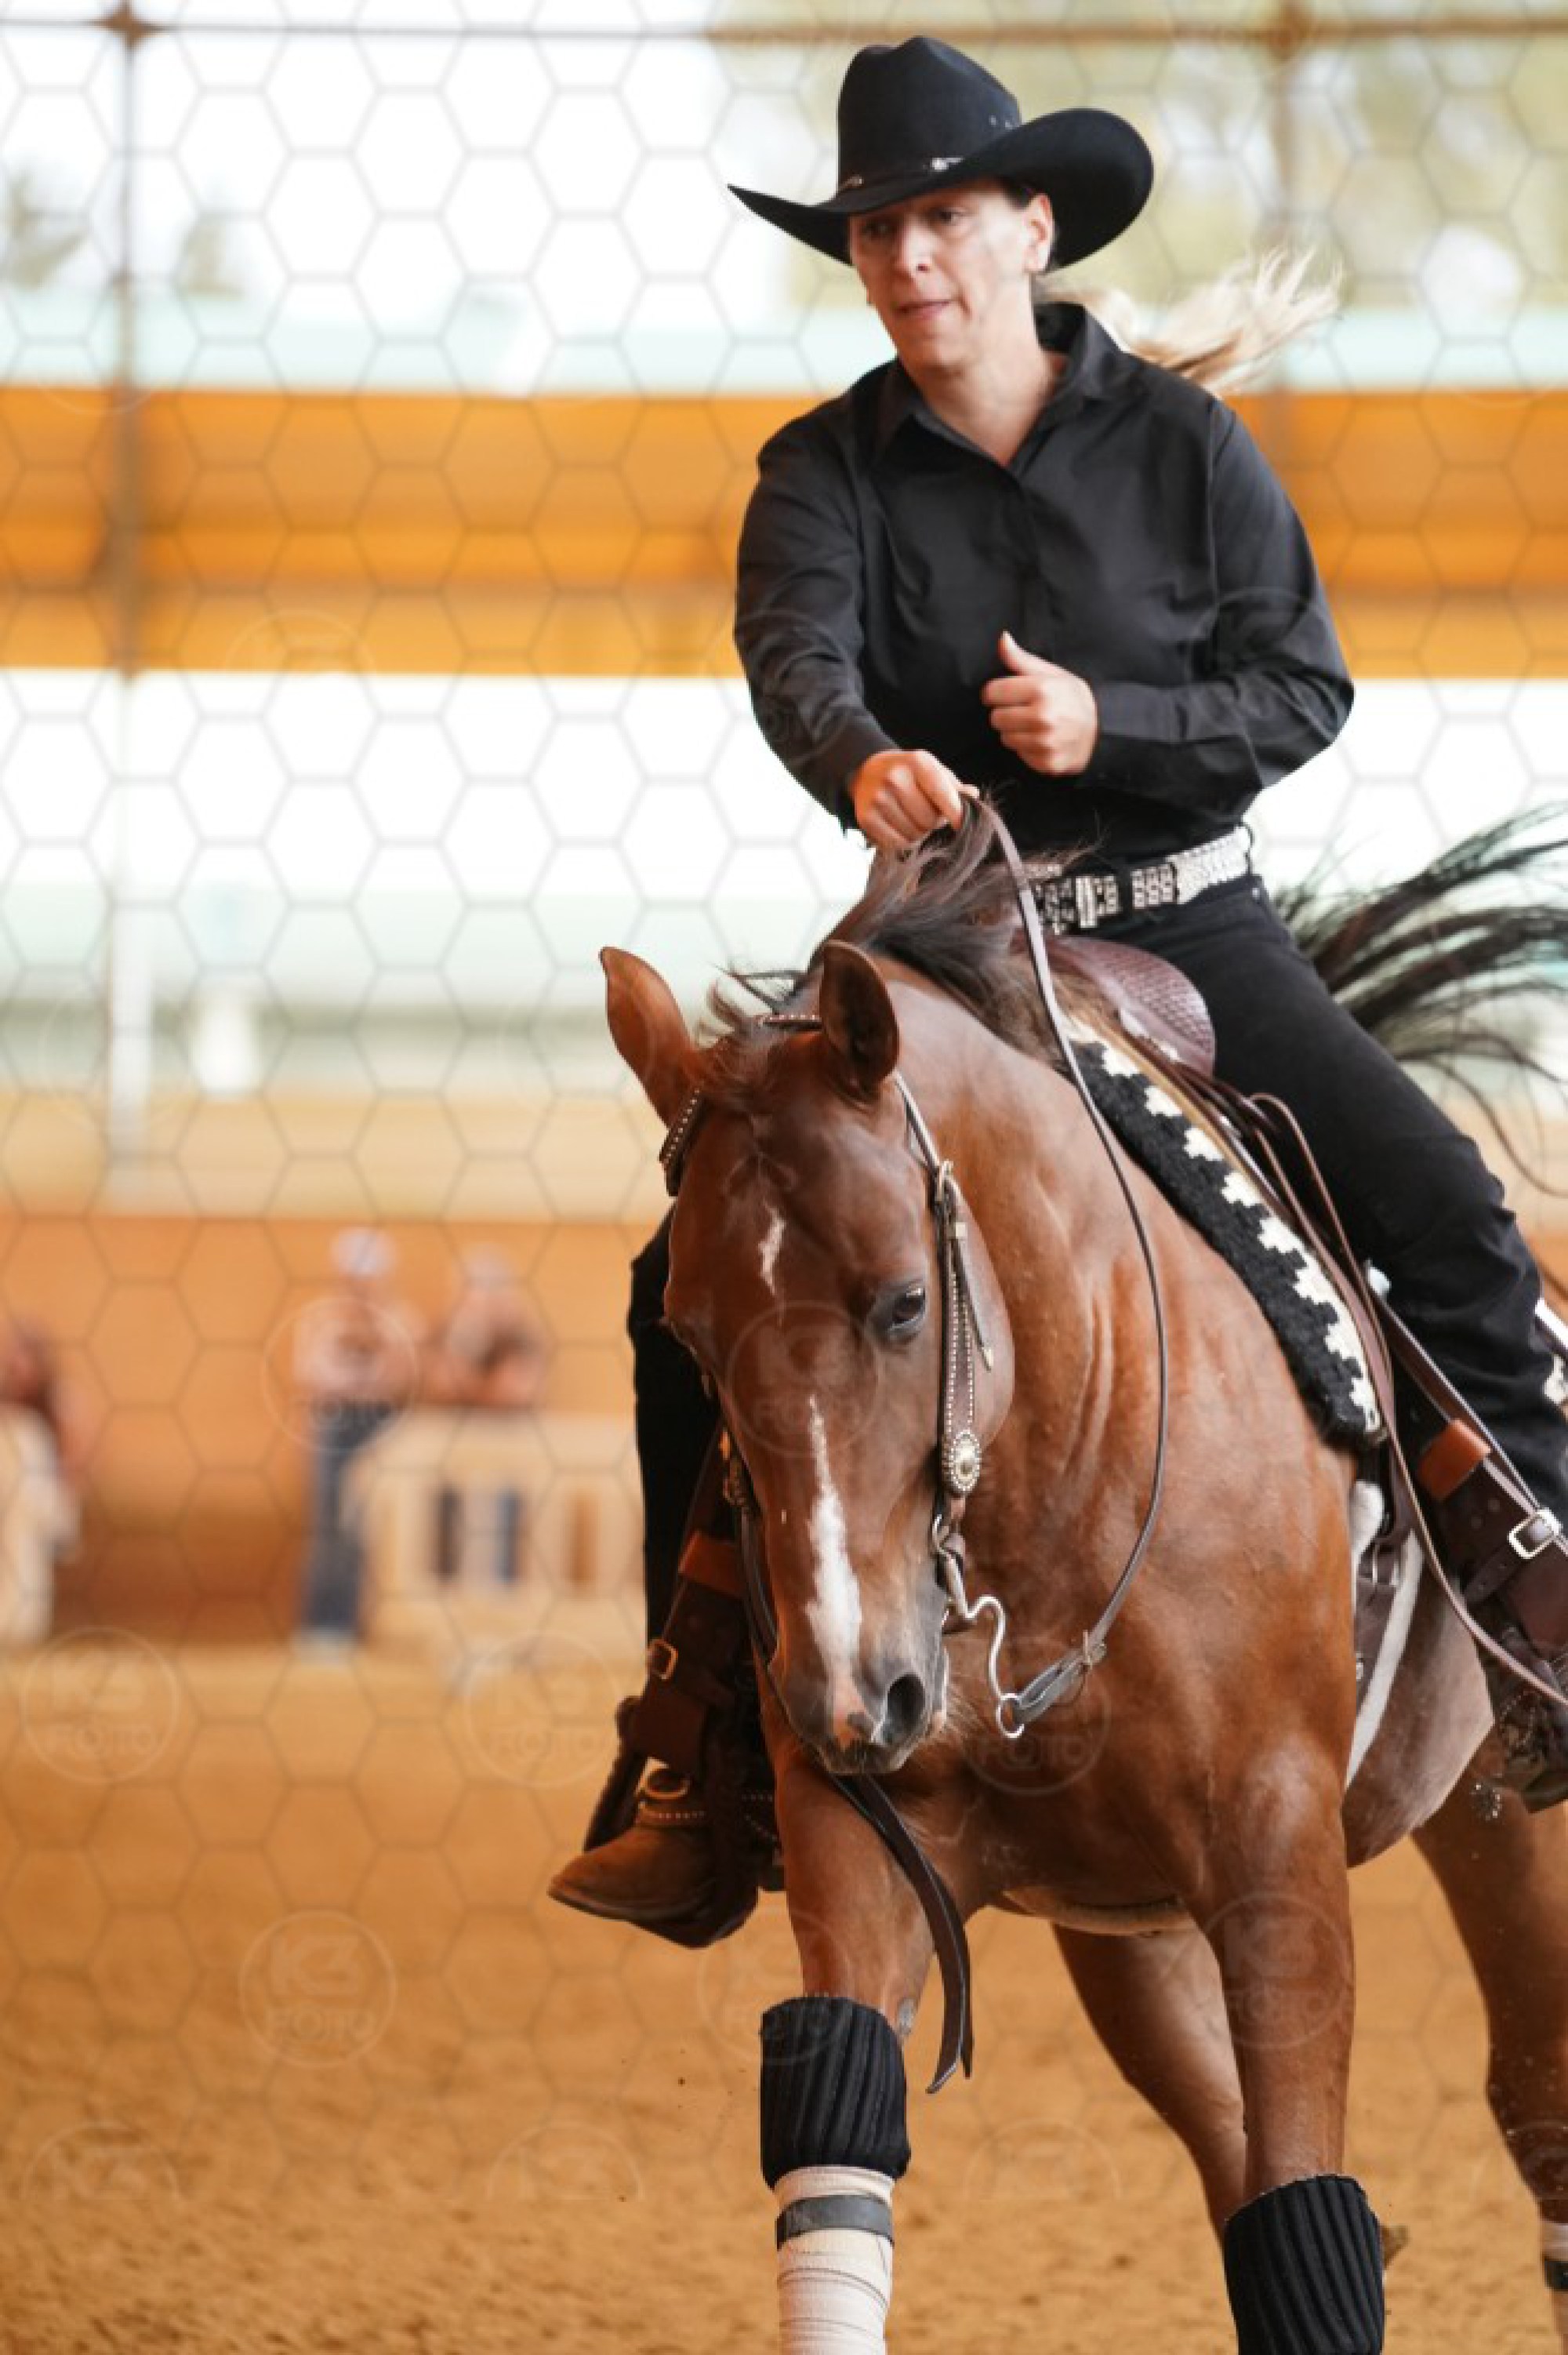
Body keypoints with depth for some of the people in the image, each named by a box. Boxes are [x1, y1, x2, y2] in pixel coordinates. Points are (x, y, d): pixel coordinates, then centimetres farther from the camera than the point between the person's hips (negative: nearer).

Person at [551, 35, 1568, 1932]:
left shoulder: (1180, 442, 0)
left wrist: (1110, 725, -19)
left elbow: (1305, 687, -1)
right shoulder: (827, 473, -1)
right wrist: (864, 763, -44)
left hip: (1193, 936, 0)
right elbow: (798, 655, -20)